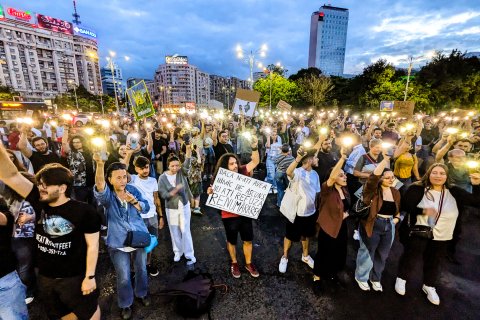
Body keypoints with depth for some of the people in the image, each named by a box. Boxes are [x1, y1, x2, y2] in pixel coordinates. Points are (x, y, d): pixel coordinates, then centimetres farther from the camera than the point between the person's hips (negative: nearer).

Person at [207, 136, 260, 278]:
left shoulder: (242, 171, -8)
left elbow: (255, 162, -13)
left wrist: (254, 147, -29)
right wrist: (211, 193, -31)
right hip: (229, 216, -2)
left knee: (248, 240, 17)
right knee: (232, 241, 19)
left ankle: (249, 263, 41)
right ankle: (234, 263, 44)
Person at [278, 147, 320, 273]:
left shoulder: (315, 174, 0)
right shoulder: (298, 172, -22)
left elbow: (317, 192, 10)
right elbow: (288, 172, -48)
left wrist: (316, 209, 14)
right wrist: (298, 158, -60)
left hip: (310, 212, 6)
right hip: (296, 212, -6)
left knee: (306, 235, 26)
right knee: (290, 236, 13)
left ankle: (305, 255, 49)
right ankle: (285, 257, 36)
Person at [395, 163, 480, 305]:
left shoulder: (454, 192, -3)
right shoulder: (417, 189, -14)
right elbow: (404, 205, -19)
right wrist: (423, 211, -33)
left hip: (441, 237, 4)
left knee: (434, 263, 19)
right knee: (410, 257, 10)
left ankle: (429, 286, 42)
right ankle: (401, 278, 34)